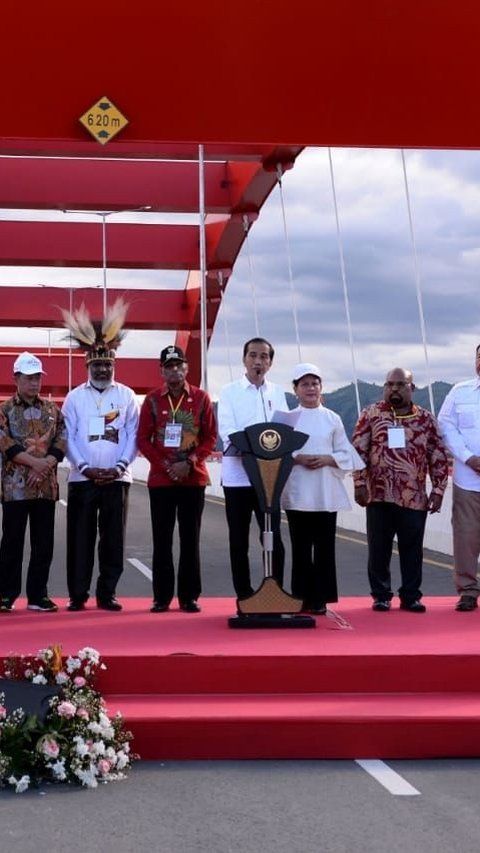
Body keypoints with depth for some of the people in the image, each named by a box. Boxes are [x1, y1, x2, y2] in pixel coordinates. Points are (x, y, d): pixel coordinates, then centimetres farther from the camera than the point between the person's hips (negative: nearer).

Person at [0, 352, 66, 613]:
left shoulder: (52, 410, 12)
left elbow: (61, 441, 4)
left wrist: (45, 466, -12)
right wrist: (35, 463, -18)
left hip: (47, 486, 3)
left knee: (44, 543, 5)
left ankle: (38, 595, 13)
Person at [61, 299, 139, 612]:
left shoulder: (127, 396, 6)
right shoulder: (74, 397, 6)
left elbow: (133, 436, 2)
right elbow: (68, 437, 1)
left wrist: (118, 467, -10)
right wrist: (86, 468, -11)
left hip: (117, 478, 0)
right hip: (82, 478, 0)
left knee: (113, 538, 3)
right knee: (80, 537, 0)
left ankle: (107, 594, 12)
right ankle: (78, 595, 7)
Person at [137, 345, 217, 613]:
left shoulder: (201, 398, 2)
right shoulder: (152, 400, 3)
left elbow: (211, 437, 1)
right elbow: (143, 440, 1)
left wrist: (189, 463, -12)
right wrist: (165, 466, -11)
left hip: (194, 479, 0)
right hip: (160, 479, 0)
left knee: (190, 539, 3)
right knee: (162, 540, 2)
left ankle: (189, 596, 10)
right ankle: (162, 597, 8)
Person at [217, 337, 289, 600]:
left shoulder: (277, 393, 12)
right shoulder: (229, 391, 4)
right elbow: (226, 429, -8)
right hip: (237, 474, -1)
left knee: (273, 537, -2)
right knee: (239, 540, 4)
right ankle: (244, 597, 13)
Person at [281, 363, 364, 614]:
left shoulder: (332, 419, 7)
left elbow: (346, 453, 5)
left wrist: (327, 459, -12)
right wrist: (297, 459, -15)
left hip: (326, 492, 1)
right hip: (297, 492, -1)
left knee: (324, 546, 1)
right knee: (301, 546, 2)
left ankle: (321, 598, 9)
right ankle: (302, 598, 10)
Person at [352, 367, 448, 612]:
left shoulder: (426, 418, 7)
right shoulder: (370, 414, 3)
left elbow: (438, 457, 8)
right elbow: (358, 451, 0)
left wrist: (438, 489, 3)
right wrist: (360, 483, -7)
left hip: (414, 497, 1)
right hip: (379, 495, -1)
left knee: (412, 549, 6)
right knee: (379, 549, 5)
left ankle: (411, 596, 16)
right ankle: (381, 595, 17)